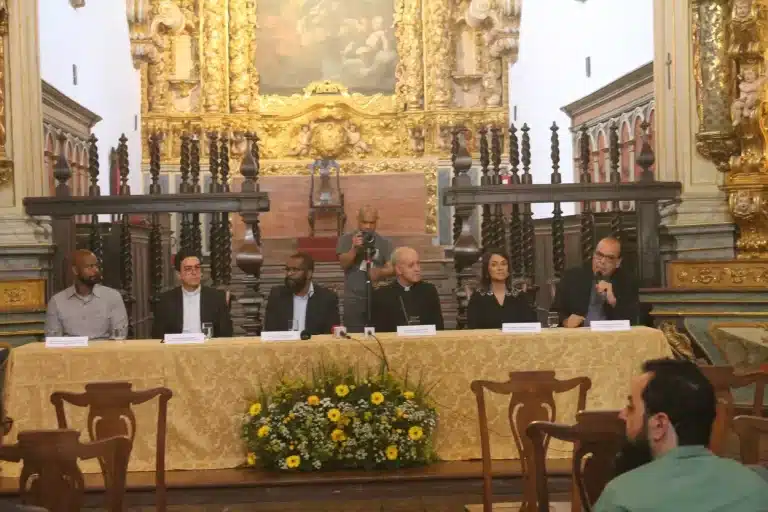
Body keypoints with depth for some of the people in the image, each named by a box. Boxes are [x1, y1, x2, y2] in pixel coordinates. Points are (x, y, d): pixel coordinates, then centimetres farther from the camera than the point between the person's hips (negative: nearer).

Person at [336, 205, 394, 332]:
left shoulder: (384, 242, 6)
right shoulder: (346, 239, 5)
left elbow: (392, 269, -3)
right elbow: (344, 264, -6)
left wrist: (380, 272, -24)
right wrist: (354, 248, -24)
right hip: (353, 300, -1)